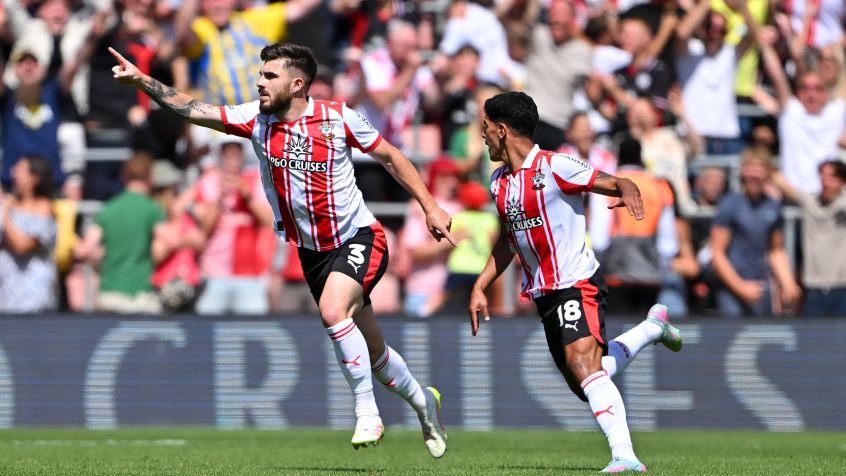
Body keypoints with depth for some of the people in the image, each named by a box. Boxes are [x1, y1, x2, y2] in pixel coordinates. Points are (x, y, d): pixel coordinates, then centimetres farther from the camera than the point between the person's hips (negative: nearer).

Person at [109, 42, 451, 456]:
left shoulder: (338, 118, -12)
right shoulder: (257, 119, -5)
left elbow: (390, 156, -1)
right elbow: (192, 109, -10)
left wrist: (430, 207, -1)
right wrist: (140, 80, -21)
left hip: (358, 238, -4)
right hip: (311, 251, 4)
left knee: (333, 311, -31)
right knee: (372, 352, 10)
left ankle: (367, 414, -19)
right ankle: (421, 400, 37)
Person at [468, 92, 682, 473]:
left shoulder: (555, 167, -14)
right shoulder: (499, 182, 10)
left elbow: (617, 184, -13)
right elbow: (507, 241, 24)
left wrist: (628, 191, -37)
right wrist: (479, 287, 18)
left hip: (576, 283, -8)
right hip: (543, 294, 8)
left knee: (583, 363, -28)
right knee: (582, 381, 14)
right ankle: (651, 328, 37)